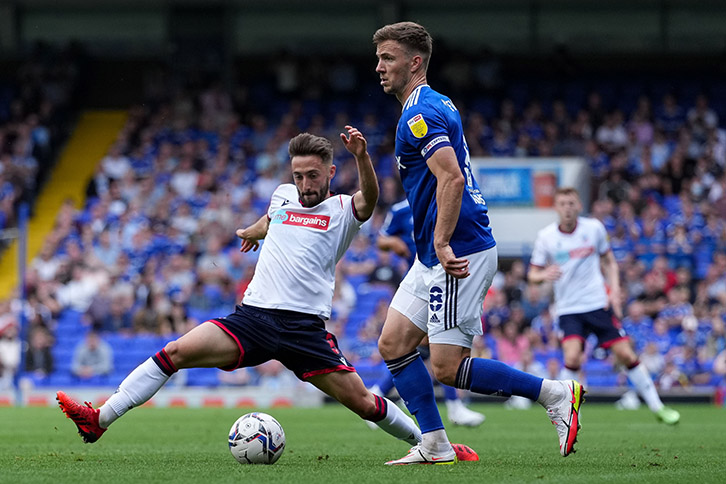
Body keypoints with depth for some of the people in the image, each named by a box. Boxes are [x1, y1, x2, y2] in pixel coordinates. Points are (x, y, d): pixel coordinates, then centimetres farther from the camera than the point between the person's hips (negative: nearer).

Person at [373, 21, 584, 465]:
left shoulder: (421, 115, -15)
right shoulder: (435, 106, 17)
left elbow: (452, 179, -27)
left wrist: (442, 244, -28)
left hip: (459, 254, -11)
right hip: (432, 258, 11)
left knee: (448, 368, -9)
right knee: (393, 344, 7)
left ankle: (557, 394, -2)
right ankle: (435, 446, 7)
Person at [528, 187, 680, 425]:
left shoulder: (594, 228, 0)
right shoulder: (546, 236, -4)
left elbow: (609, 262, 13)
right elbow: (532, 274, 2)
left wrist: (614, 290, -1)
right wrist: (545, 275, -21)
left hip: (599, 304, 1)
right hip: (569, 309, -1)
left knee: (626, 355, -2)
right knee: (572, 358, -22)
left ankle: (657, 406, 11)